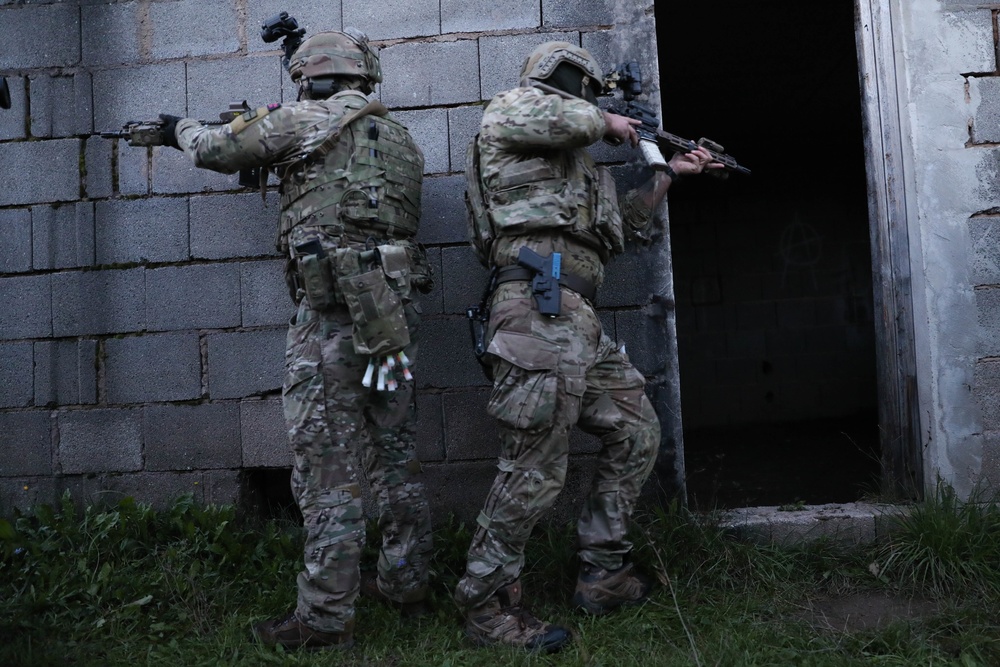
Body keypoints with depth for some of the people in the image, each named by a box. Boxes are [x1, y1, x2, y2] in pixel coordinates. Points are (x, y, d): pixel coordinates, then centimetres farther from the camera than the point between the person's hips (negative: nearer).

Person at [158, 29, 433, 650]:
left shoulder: (305, 119, -1)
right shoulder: (403, 140, 17)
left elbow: (217, 149, 8)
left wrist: (180, 126, 30)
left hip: (332, 314, -7)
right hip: (396, 313, 7)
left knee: (327, 466, -2)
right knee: (396, 455, 15)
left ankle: (325, 617, 6)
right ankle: (407, 584, 28)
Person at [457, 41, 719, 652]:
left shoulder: (570, 158, 34)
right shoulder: (509, 110, 9)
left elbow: (623, 222, 40)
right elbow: (558, 115, -15)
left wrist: (670, 173, 39)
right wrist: (608, 122, 5)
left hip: (578, 320, 10)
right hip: (541, 302, -10)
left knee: (637, 431, 13)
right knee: (538, 464, -10)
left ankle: (603, 573, 21)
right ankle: (487, 605, 3)